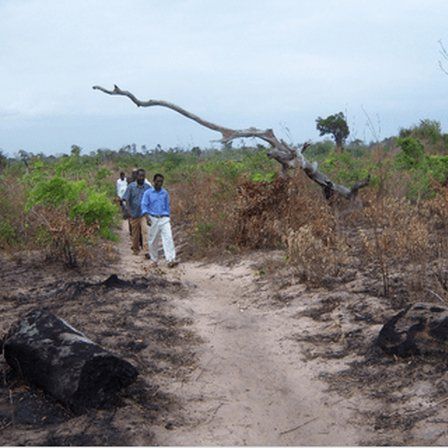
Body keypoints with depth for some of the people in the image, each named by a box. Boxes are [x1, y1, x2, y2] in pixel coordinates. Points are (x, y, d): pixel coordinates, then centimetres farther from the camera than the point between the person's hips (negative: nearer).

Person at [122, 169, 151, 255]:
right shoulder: (131, 186, -2)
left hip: (144, 214, 0)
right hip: (134, 214, 0)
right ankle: (136, 249, 27)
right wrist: (129, 211, -12)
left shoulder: (147, 187, 1)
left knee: (145, 231, -15)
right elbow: (126, 199, -3)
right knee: (135, 233, 11)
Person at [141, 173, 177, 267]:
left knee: (168, 238, -13)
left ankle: (170, 260, -20)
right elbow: (144, 205, -3)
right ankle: (154, 260, 22)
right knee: (153, 241, 6)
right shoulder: (148, 193, 1)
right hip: (153, 219, -1)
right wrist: (147, 217, -16)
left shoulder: (165, 193, 9)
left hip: (164, 218, 1)